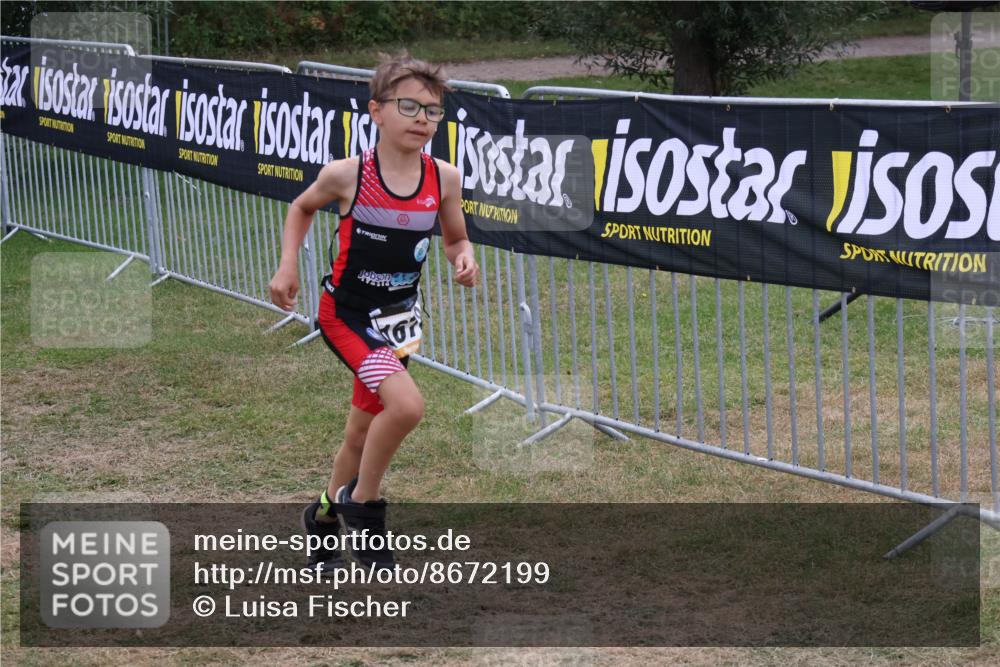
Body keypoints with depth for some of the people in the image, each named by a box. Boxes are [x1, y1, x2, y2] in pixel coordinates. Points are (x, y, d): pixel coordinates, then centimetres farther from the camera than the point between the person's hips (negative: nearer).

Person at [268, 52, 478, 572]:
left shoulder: (444, 179, -9)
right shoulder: (346, 175, -16)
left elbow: (455, 239, 8)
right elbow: (302, 208, 6)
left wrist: (464, 258, -13)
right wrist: (287, 266, -5)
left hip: (397, 318, 5)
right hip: (346, 313, -5)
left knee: (362, 438, 17)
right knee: (406, 405, -26)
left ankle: (324, 516, 44)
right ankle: (362, 506, -4)